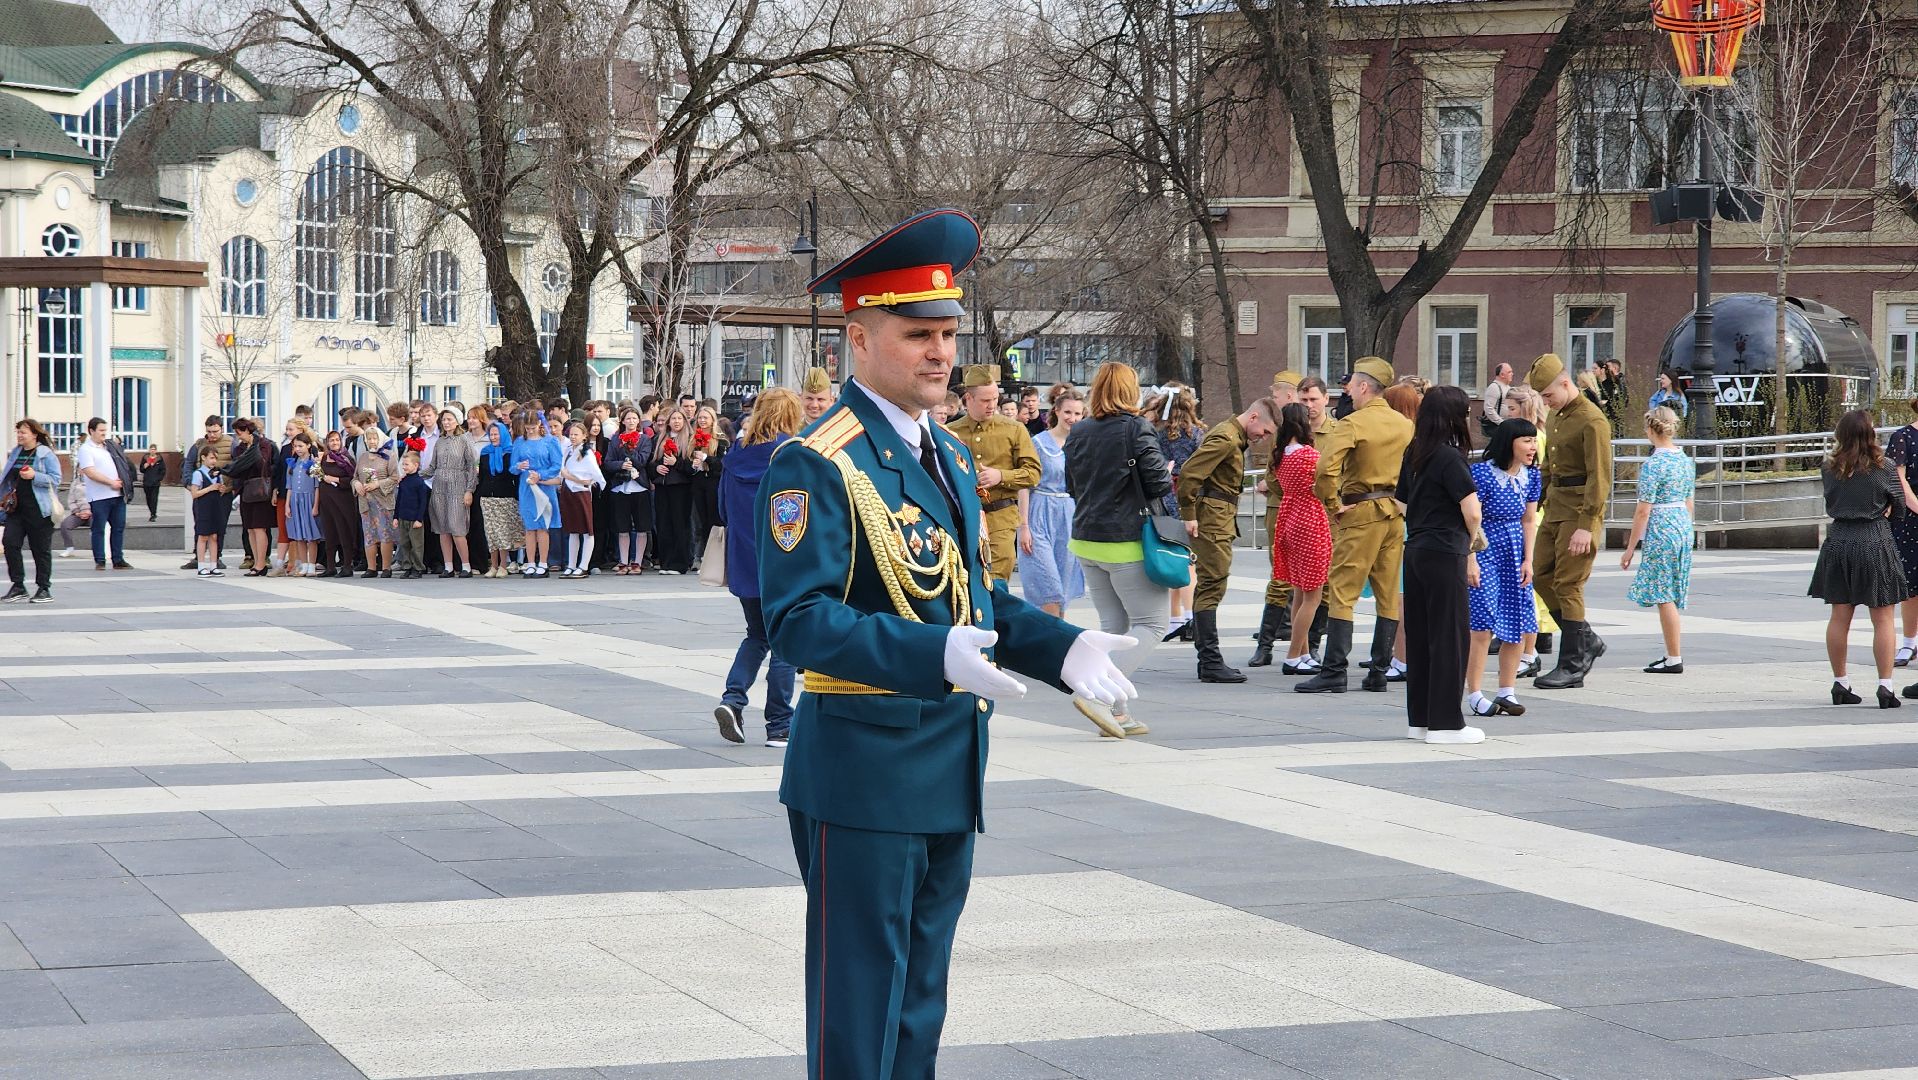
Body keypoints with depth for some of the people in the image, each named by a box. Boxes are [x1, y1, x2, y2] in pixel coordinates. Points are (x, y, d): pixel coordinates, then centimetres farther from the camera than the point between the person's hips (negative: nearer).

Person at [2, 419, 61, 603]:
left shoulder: (46, 455, -4)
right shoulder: (15, 453, 14)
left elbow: (55, 480, -11)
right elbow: (6, 478, 24)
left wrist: (34, 476, -22)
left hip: (38, 510, -5)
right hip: (16, 508, 6)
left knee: (41, 549, 2)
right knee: (10, 542, -8)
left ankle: (44, 589, 12)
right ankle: (18, 587, 0)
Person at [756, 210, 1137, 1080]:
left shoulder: (949, 456, 13)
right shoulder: (819, 466, -15)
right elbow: (798, 618, -24)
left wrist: (1060, 647, 0)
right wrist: (935, 656, -35)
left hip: (950, 771, 8)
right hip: (865, 769, -8)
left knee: (920, 1002, 17)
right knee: (859, 1006, -2)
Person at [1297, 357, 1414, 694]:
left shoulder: (1351, 424, -12)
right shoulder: (1405, 425, 9)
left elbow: (1326, 468, -24)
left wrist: (1333, 506, -13)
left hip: (1361, 514, -7)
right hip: (1396, 514, 7)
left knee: (1342, 593, -5)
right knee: (1388, 595, 9)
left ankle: (1333, 673, -8)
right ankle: (1379, 672, 12)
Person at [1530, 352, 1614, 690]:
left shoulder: (1592, 421, -15)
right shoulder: (1556, 418, 14)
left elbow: (1599, 479, -19)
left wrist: (1586, 525, -24)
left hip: (1580, 512, -9)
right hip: (1555, 508, 9)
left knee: (1567, 585, -8)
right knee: (1541, 576, 8)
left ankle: (1573, 667, -1)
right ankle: (1586, 640, 20)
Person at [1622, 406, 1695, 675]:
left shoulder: (1652, 465, -14)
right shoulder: (1685, 460, 8)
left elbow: (1643, 511, -14)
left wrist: (1630, 548, -9)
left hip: (1660, 531, -8)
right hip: (1683, 525, 8)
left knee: (1663, 595, -2)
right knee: (1670, 596, 15)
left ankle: (1674, 659, -1)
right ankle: (1672, 654, 19)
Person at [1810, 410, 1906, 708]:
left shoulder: (1830, 469, 0)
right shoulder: (1882, 468, -8)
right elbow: (1898, 507, 2)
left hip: (1839, 540, 3)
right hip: (1876, 541, -3)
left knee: (1840, 616, 11)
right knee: (1883, 618, 1)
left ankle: (1840, 684, 16)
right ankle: (1885, 686, -4)